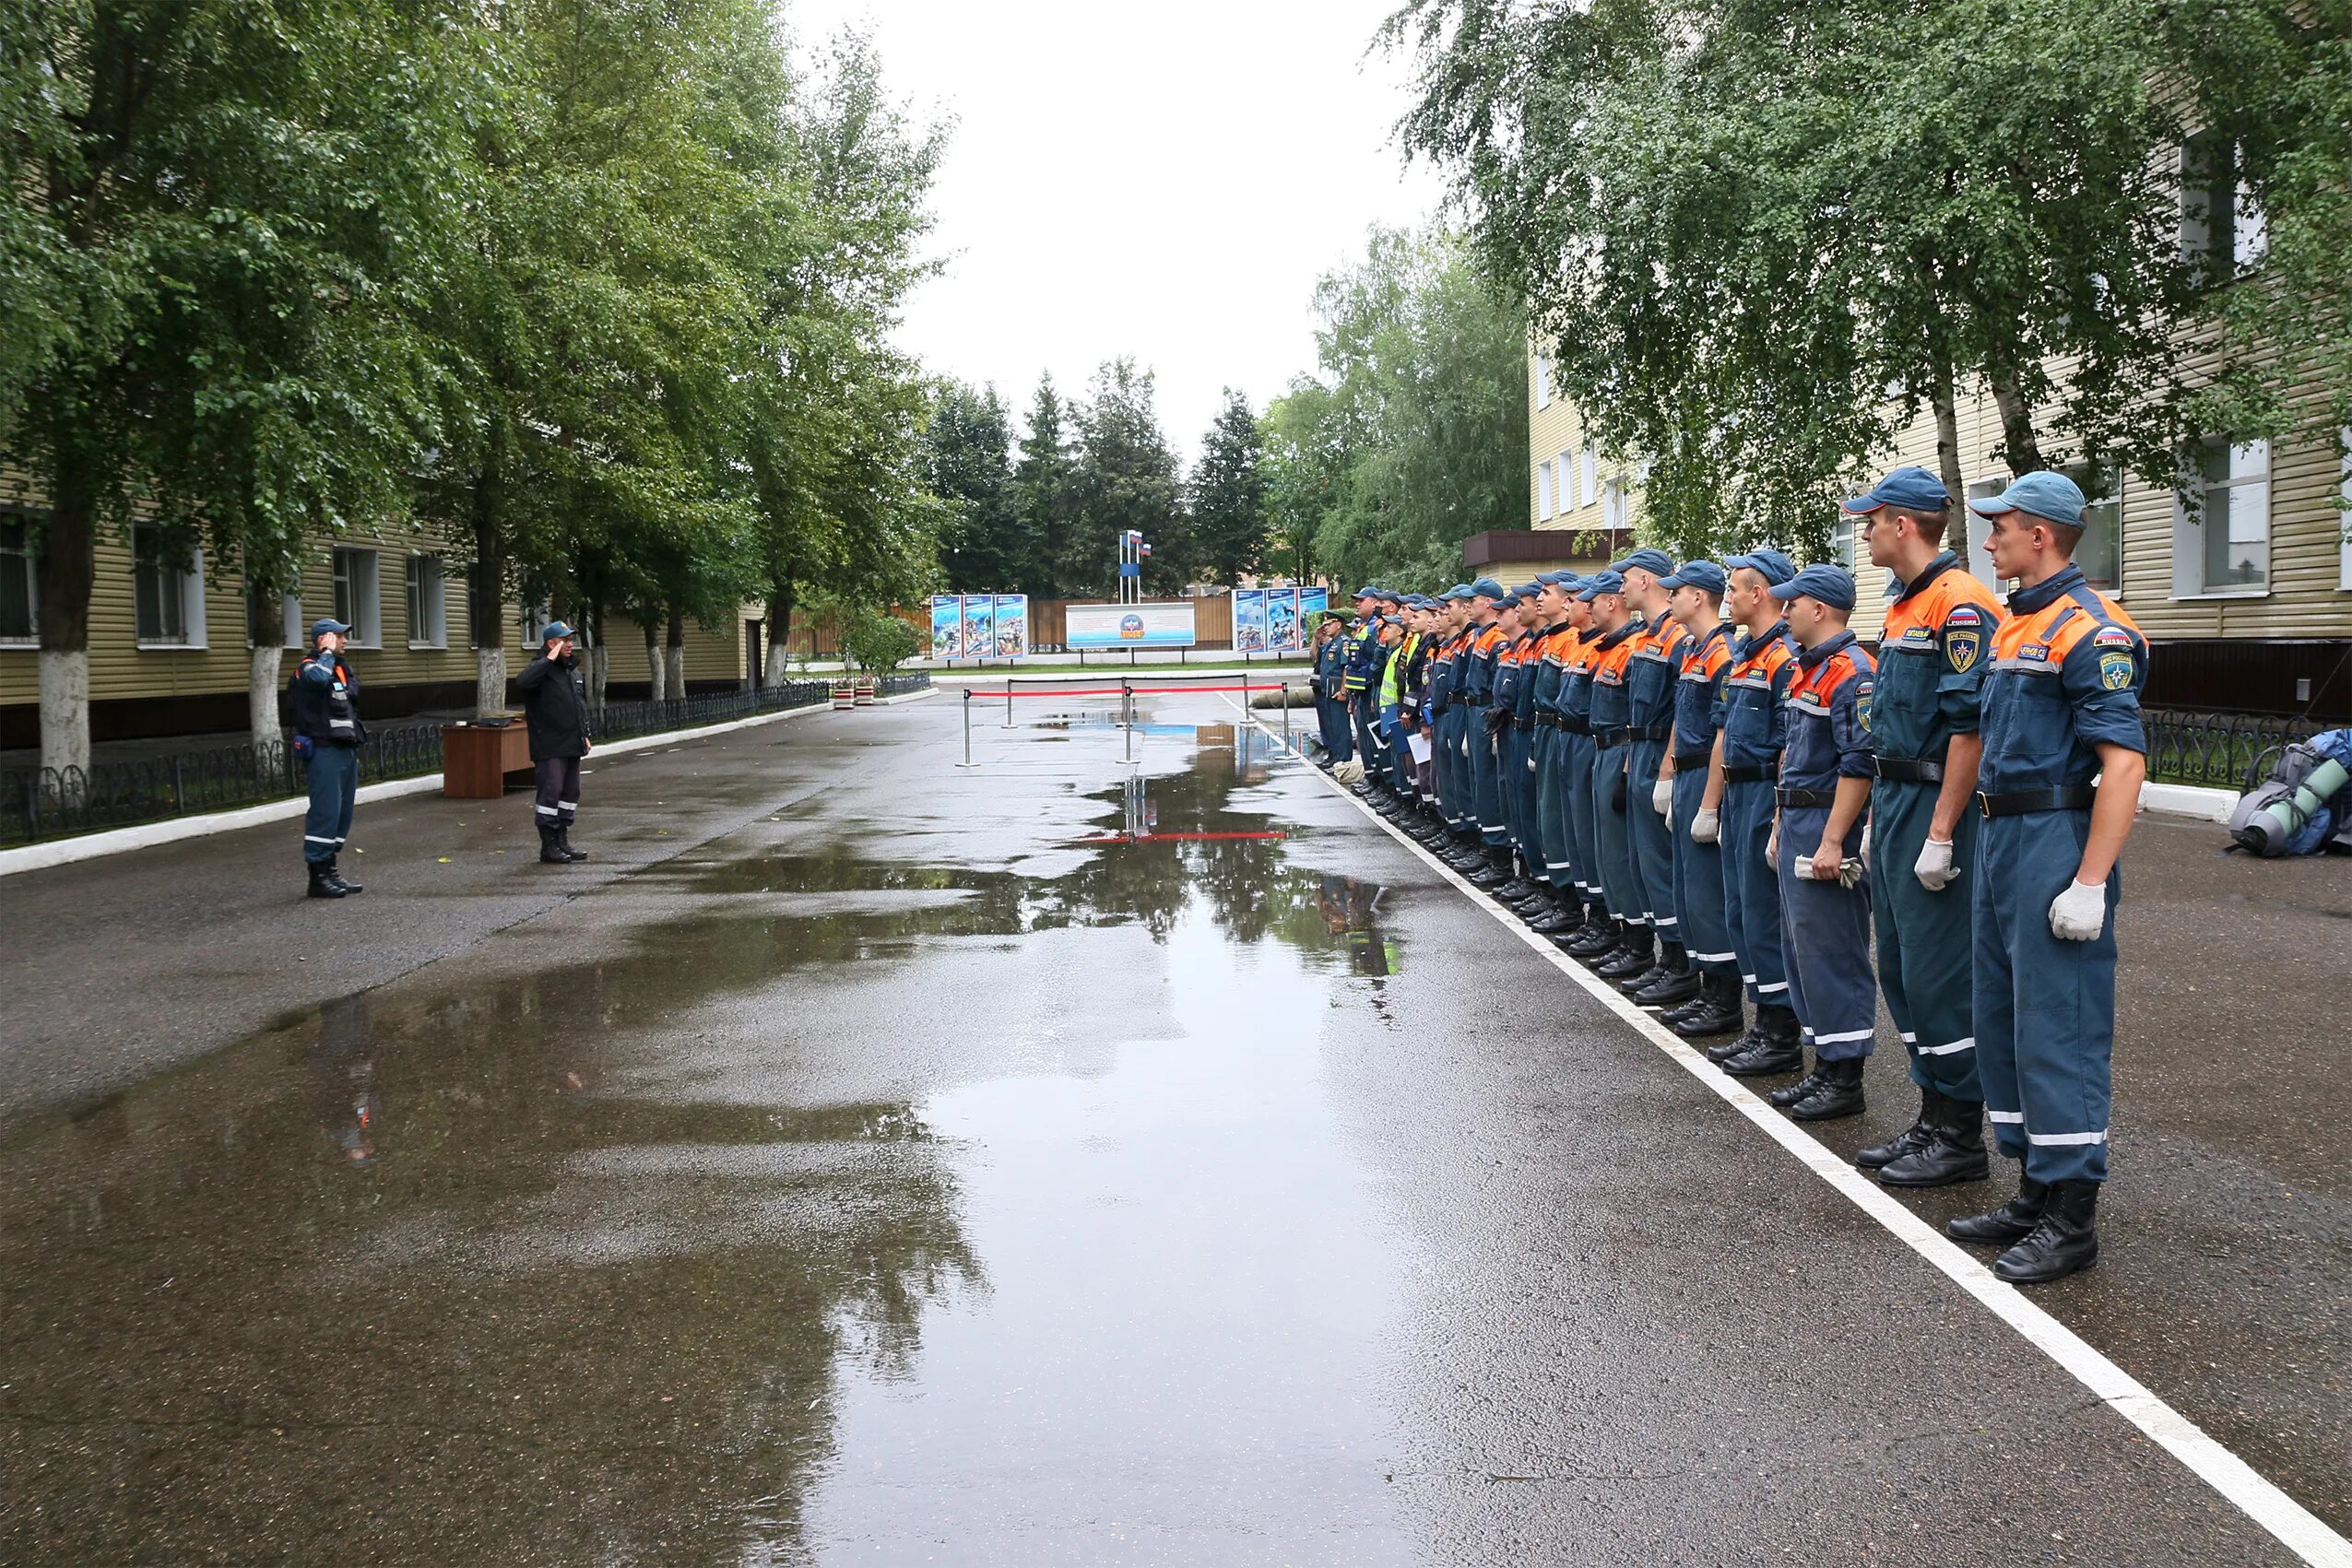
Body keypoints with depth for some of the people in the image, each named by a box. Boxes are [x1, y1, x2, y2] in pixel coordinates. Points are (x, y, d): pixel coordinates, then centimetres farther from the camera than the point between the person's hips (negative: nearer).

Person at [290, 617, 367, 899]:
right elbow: (318, 678, -34)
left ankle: (330, 870, 18)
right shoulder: (308, 667, -9)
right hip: (325, 751, -9)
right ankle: (318, 877, -7)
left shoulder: (341, 667, 18)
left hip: (346, 749, 9)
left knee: (342, 813, 11)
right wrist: (327, 652, -17)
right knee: (325, 811, -10)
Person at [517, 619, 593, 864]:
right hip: (550, 747, -9)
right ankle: (548, 846, -1)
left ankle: (562, 841, 21)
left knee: (571, 792, 12)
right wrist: (549, 660, -28)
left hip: (572, 746, 9)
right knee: (551, 792, -7)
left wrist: (584, 735, 20)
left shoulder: (574, 671, 16)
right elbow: (522, 682, -33)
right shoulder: (541, 668, -10)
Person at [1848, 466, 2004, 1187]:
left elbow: (1970, 728, -21)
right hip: (1893, 802, 10)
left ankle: (1962, 1138, 5)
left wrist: (1941, 833, -22)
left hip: (1933, 805, -10)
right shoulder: (1903, 608, 16)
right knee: (1899, 968, 13)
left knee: (1937, 973, -5)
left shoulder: (1958, 606, -15)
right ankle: (1933, 1118, 23)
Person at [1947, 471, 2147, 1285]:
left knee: (2059, 1032, -5)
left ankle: (2073, 1219, 3)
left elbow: (2124, 761, -21)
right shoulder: (2013, 626, 16)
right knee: (2003, 1024, 14)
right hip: (2000, 842, 10)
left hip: (2055, 844, -10)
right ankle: (2035, 1193, 24)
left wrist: (2091, 883, -23)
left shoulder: (2090, 629, -15)